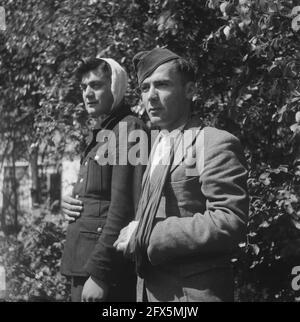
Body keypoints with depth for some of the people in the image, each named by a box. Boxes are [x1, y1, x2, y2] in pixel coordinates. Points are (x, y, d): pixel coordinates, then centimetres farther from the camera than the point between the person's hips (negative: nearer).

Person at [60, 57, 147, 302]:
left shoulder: (128, 129, -11)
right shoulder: (98, 134, 17)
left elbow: (124, 207, -19)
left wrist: (99, 273, -22)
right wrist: (68, 203, 4)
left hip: (106, 269, -9)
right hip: (81, 264, 9)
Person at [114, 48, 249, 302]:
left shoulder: (216, 144, -11)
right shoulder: (157, 146, 16)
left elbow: (230, 223, -21)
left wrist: (146, 237, -20)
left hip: (193, 292, -8)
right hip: (151, 289, 8)